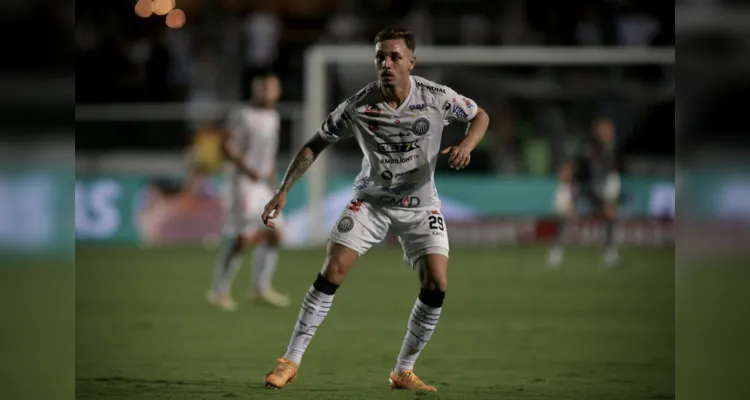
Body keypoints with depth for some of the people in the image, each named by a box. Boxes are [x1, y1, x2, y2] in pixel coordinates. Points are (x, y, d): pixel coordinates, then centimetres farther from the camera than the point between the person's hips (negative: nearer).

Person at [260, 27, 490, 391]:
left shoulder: (436, 98, -16)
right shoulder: (358, 106, -17)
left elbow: (479, 116, 1)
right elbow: (315, 145, -6)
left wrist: (466, 146, -20)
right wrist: (283, 191, -13)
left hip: (420, 204, 1)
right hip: (371, 199, -1)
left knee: (436, 285, -12)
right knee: (332, 272, -13)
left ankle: (403, 371, 5)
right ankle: (291, 360, -3)